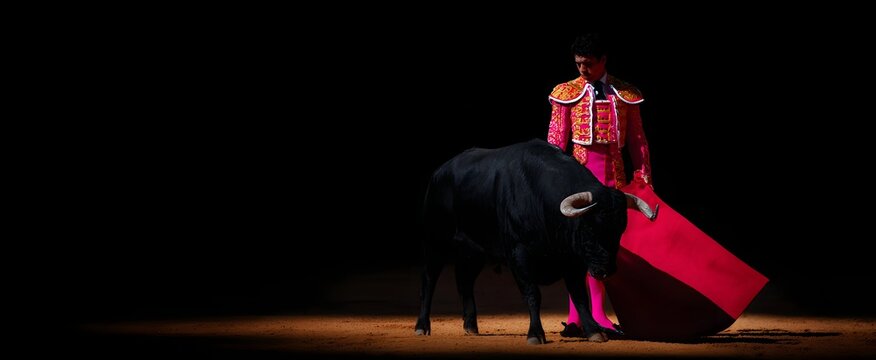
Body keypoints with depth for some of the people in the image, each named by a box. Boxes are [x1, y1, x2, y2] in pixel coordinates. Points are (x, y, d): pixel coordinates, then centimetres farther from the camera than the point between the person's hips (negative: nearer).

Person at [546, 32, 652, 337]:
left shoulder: (626, 95, 9)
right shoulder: (567, 93, 4)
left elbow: (637, 140, 11)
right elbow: (556, 140, 2)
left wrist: (643, 177, 7)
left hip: (613, 173, 2)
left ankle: (597, 314, 10)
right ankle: (575, 318, -3)